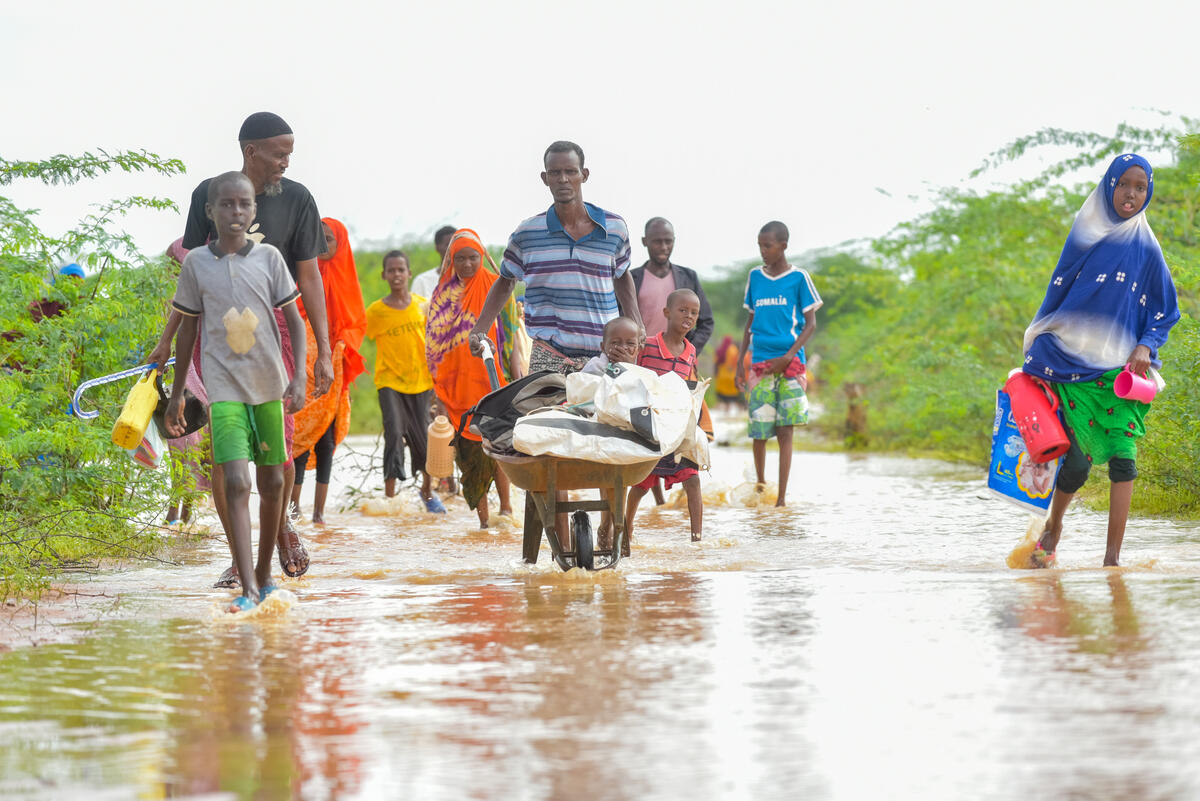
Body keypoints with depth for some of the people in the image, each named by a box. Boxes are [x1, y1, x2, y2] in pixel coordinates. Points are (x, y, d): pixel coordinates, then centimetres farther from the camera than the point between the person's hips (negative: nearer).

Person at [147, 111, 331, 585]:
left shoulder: (296, 200, 1)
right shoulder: (209, 195, 2)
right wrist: (166, 339, 12)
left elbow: (308, 278, 3)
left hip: (273, 327, -1)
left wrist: (324, 352, 0)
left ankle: (282, 520, 23)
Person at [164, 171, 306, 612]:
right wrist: (177, 392, 12)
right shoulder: (196, 262, 0)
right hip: (224, 388, -2)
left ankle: (264, 573, 28)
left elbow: (295, 320, 5)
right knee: (236, 481, -15)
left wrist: (299, 377, -6)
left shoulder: (269, 257, 1)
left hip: (269, 385, 2)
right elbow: (187, 328, 9)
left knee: (272, 482, 9)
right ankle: (247, 588, -19)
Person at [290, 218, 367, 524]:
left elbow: (359, 323, 13)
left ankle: (319, 509, 3)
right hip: (304, 366, -2)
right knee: (301, 433, -11)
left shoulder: (345, 280, 12)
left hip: (333, 368, 2)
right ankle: (294, 502, -8)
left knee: (326, 437, 1)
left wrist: (341, 344, -5)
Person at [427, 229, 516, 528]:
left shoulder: (495, 288, 3)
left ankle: (505, 506, -2)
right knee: (467, 446, 0)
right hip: (456, 380, 3)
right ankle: (483, 517, 3)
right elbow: (434, 341, 12)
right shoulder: (443, 293, 11)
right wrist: (439, 386, 6)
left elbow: (510, 333, 4)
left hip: (490, 377, -3)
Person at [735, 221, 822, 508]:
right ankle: (760, 486, 21)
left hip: (789, 365, -3)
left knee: (785, 430, -5)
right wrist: (740, 362, 11)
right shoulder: (755, 277, 10)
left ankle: (782, 497, -3)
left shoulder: (798, 278, 0)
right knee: (759, 430, 1)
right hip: (760, 364, 3)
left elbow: (810, 324, 0)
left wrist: (788, 357, -11)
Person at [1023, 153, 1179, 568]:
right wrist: (1040, 355, 5)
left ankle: (1112, 557, -9)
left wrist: (1146, 346, -6)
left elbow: (1165, 312, 12)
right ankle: (1053, 526, 24)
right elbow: (1056, 296, 9)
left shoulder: (1145, 248, 7)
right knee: (1080, 455, -5)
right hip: (1075, 363, -1)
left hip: (1123, 368, 1)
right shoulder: (1085, 236, 5)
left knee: (1122, 456, -12)